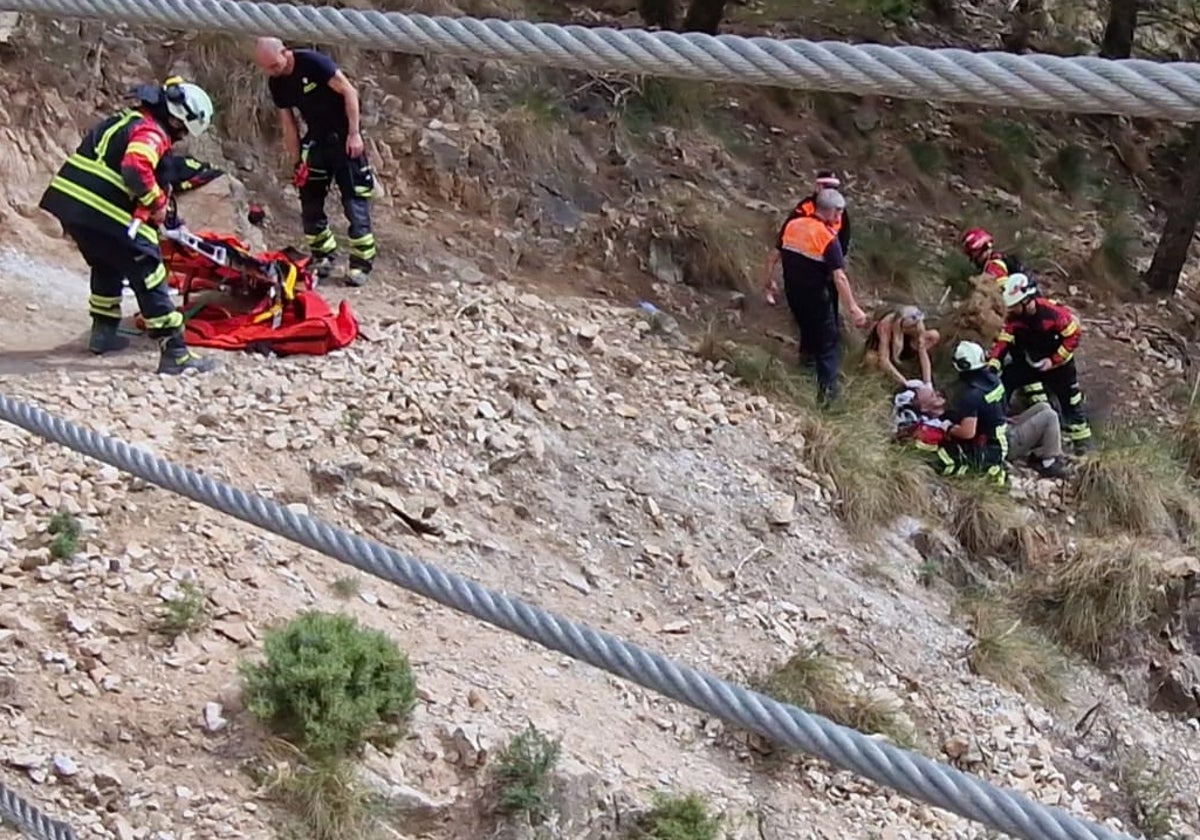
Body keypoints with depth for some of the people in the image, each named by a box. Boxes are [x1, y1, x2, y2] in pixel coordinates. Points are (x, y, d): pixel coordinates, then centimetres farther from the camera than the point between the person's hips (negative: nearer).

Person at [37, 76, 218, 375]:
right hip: (101, 213, -9)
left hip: (67, 201, 9)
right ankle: (175, 353, -6)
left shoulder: (125, 121, 22)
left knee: (108, 264, 31)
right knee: (148, 275, -4)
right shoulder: (152, 133, -8)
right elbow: (135, 168, -26)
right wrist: (158, 204, -12)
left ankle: (104, 331, 40)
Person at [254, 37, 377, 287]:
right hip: (316, 140, 6)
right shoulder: (276, 84, 0)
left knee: (355, 203, -7)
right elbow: (289, 125, 5)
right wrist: (297, 163, 2)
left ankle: (361, 263, -2)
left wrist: (354, 133, -20)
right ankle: (323, 257, 17)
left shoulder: (312, 62, -19)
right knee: (310, 203, 4)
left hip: (344, 137, -6)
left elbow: (349, 91, -17)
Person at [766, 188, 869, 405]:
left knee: (807, 330, 29)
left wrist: (771, 281, 22)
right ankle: (827, 388, -1)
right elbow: (839, 277, -26)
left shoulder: (791, 226, -4)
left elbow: (776, 255, 7)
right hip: (817, 297, -6)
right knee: (829, 341, 6)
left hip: (793, 293, 6)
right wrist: (853, 308, -26)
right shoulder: (829, 238, -21)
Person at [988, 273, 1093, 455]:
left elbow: (1074, 335, -22)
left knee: (1070, 401, 3)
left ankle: (1082, 440, 16)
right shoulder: (1014, 317, -16)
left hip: (1058, 362, -5)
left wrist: (1053, 361, -22)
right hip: (1030, 362, 5)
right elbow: (1003, 341, -18)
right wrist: (993, 364, -33)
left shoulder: (1053, 312, -30)